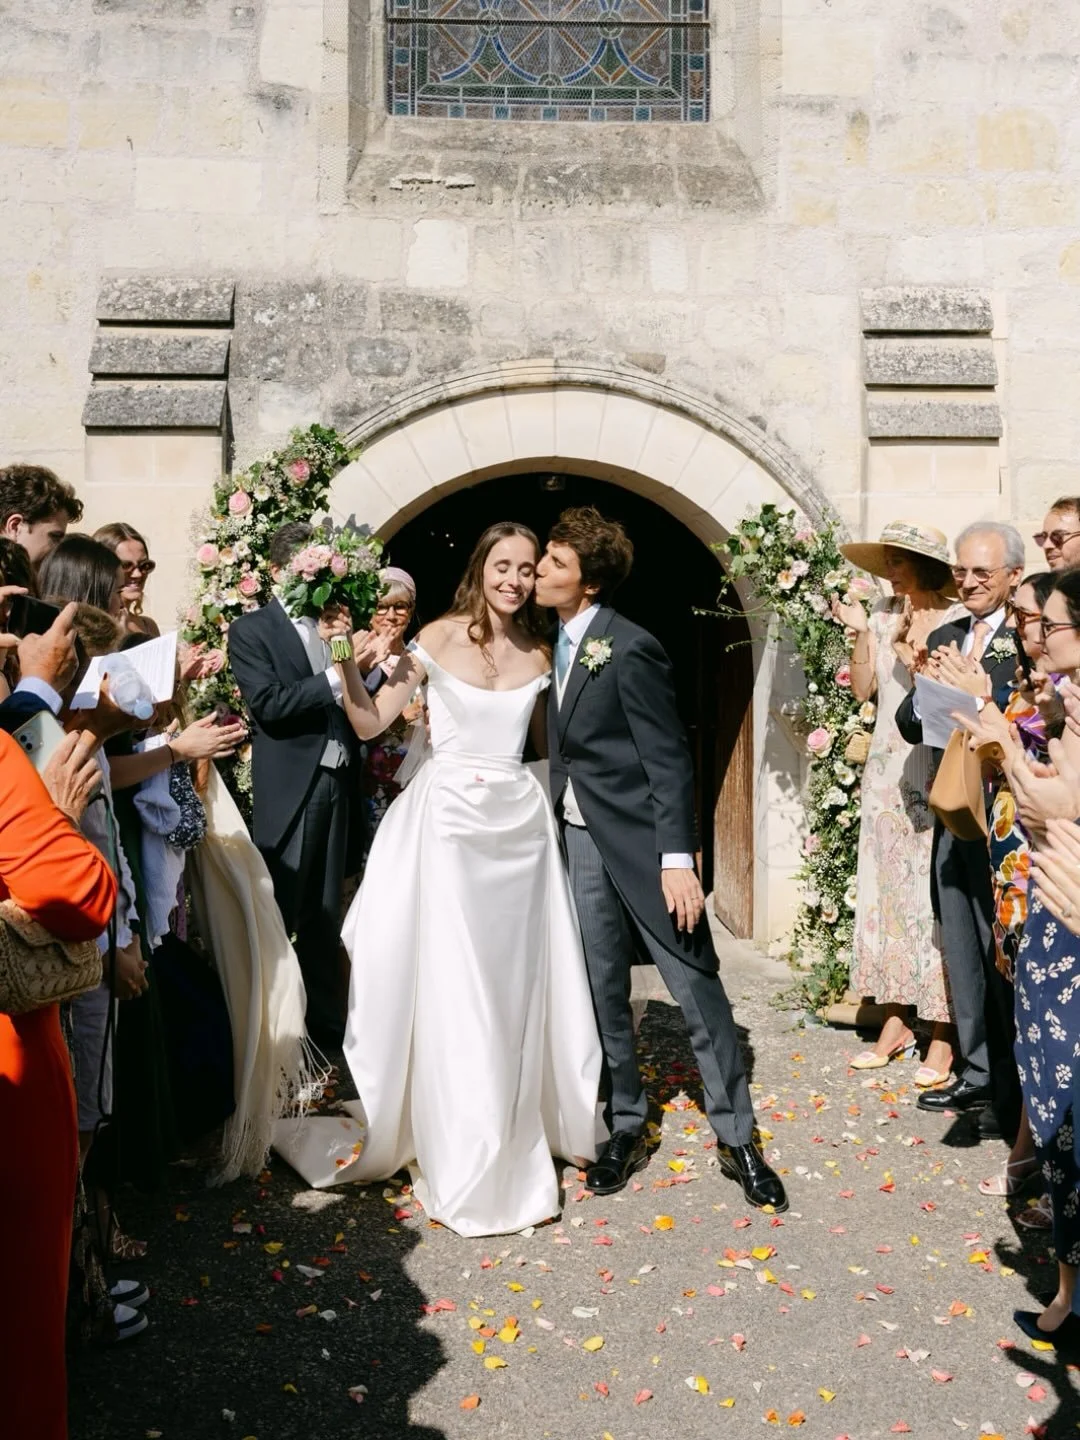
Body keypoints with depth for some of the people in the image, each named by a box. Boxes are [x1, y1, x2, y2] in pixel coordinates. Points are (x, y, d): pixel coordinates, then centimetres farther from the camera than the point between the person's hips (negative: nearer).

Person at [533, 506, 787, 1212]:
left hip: (641, 843, -7)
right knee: (604, 994, 14)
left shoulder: (630, 650, -15)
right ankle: (626, 1127, 28)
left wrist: (677, 860, -21)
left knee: (698, 990, 3)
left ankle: (738, 1137, 15)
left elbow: (669, 759, -16)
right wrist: (550, 830, 8)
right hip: (581, 842, 7)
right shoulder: (563, 643, 7)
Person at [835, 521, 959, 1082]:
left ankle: (942, 1037, 4)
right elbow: (862, 688, 8)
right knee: (885, 891, 8)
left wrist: (924, 661, -22)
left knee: (933, 896, -5)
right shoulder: (883, 613, 10)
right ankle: (896, 1021, 18)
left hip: (937, 771, -6)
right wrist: (860, 633, -3)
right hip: (887, 768, 6)